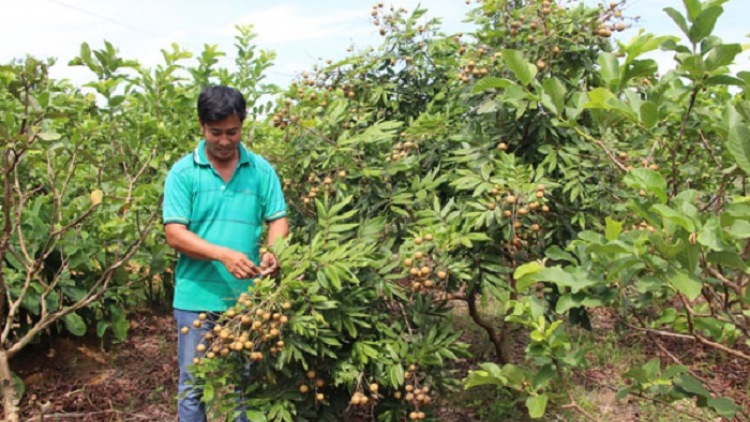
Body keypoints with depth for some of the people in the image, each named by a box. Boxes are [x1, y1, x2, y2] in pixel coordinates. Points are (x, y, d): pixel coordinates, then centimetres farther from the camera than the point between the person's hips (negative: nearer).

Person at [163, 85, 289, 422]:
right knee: (193, 385, 11)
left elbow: (278, 219, 3)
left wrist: (273, 251, -19)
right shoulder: (183, 173, -4)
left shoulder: (261, 170, 2)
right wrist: (223, 254, -24)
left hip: (247, 296, 2)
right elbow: (174, 233, -10)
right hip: (197, 297, -1)